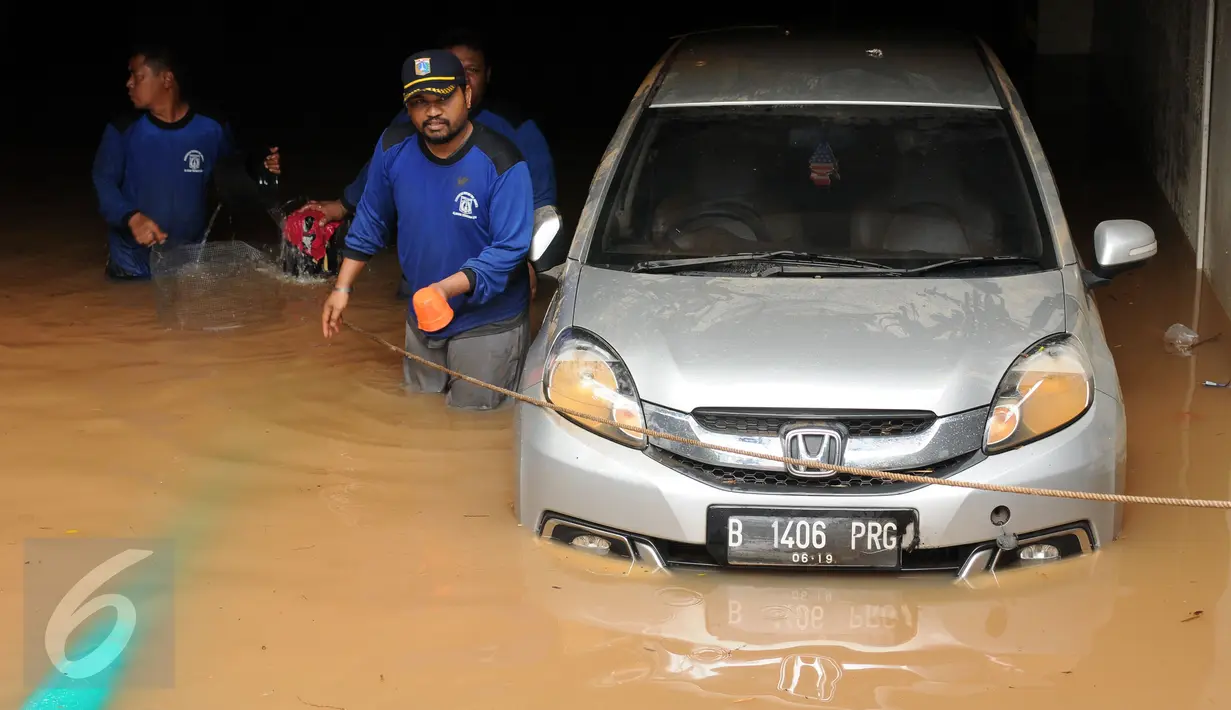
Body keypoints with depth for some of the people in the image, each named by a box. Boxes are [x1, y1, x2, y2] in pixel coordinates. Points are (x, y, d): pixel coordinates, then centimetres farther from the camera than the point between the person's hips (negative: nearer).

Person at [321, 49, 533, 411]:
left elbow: (510, 249, -24)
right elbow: (371, 221, 6)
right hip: (422, 316, 5)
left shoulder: (502, 164, -24)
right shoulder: (394, 147, -9)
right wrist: (343, 288, 6)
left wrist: (447, 288, -35)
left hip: (487, 324, -5)